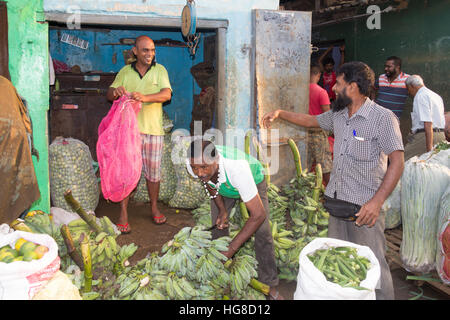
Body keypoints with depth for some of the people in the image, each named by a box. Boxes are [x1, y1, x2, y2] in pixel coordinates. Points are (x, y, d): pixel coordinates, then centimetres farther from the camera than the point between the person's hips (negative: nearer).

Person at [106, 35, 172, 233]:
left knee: (153, 171, 8)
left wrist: (145, 97, -28)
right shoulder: (125, 71, 11)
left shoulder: (159, 70, 6)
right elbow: (109, 95, 9)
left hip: (153, 129, 0)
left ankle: (154, 207, 26)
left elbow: (167, 94, -9)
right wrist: (116, 92, -16)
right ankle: (123, 213, 5)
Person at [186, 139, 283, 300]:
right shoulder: (192, 164, -33)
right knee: (218, 227, -5)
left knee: (262, 233, -13)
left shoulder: (237, 167, -49)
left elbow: (258, 214, -44)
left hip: (253, 181, -4)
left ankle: (269, 285, 2)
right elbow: (208, 184, -6)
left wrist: (231, 248, -43)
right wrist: (221, 209, -15)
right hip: (222, 186, 4)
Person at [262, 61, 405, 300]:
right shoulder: (338, 115, 10)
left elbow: (397, 161, -17)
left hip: (364, 208, -7)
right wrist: (280, 114, 23)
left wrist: (377, 202, -25)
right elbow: (312, 120, 29)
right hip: (336, 202, 7)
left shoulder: (383, 118, -12)